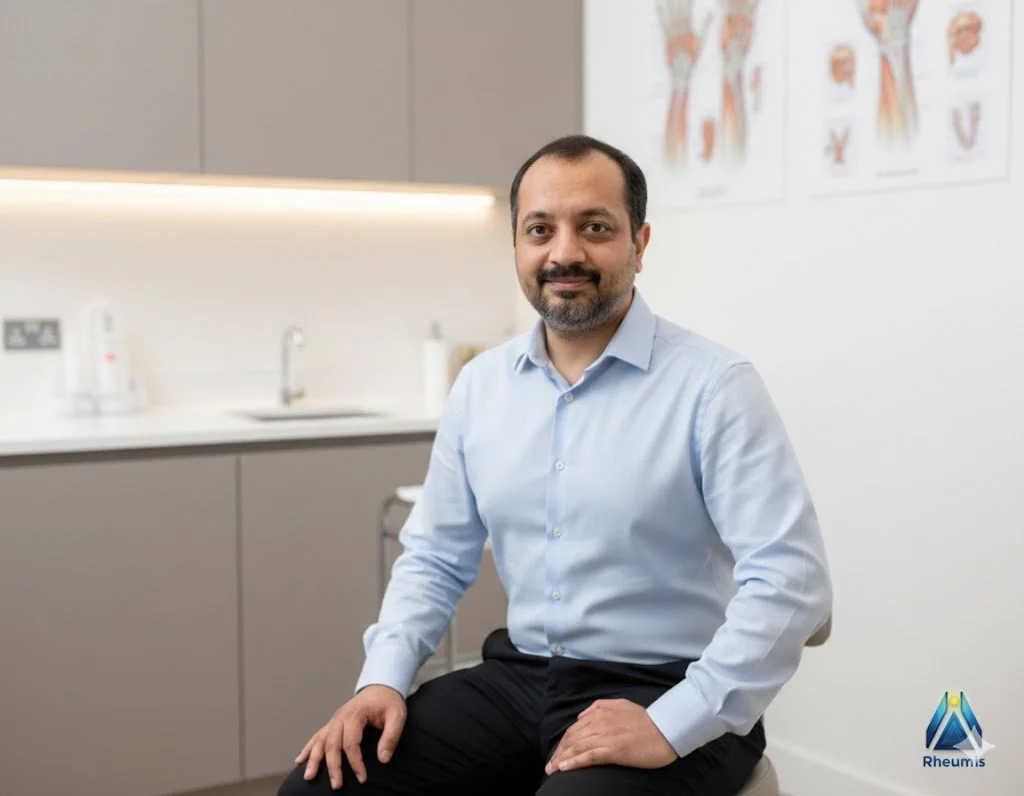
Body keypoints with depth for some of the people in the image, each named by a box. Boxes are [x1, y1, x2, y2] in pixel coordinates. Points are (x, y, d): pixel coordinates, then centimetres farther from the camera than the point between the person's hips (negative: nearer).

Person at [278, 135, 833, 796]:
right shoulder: (480, 385, 5)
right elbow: (435, 558, 12)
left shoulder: (714, 386, -11)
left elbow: (792, 579, -18)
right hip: (518, 679, 5)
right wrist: (384, 679, -3)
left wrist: (671, 726, -23)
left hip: (667, 695, -4)